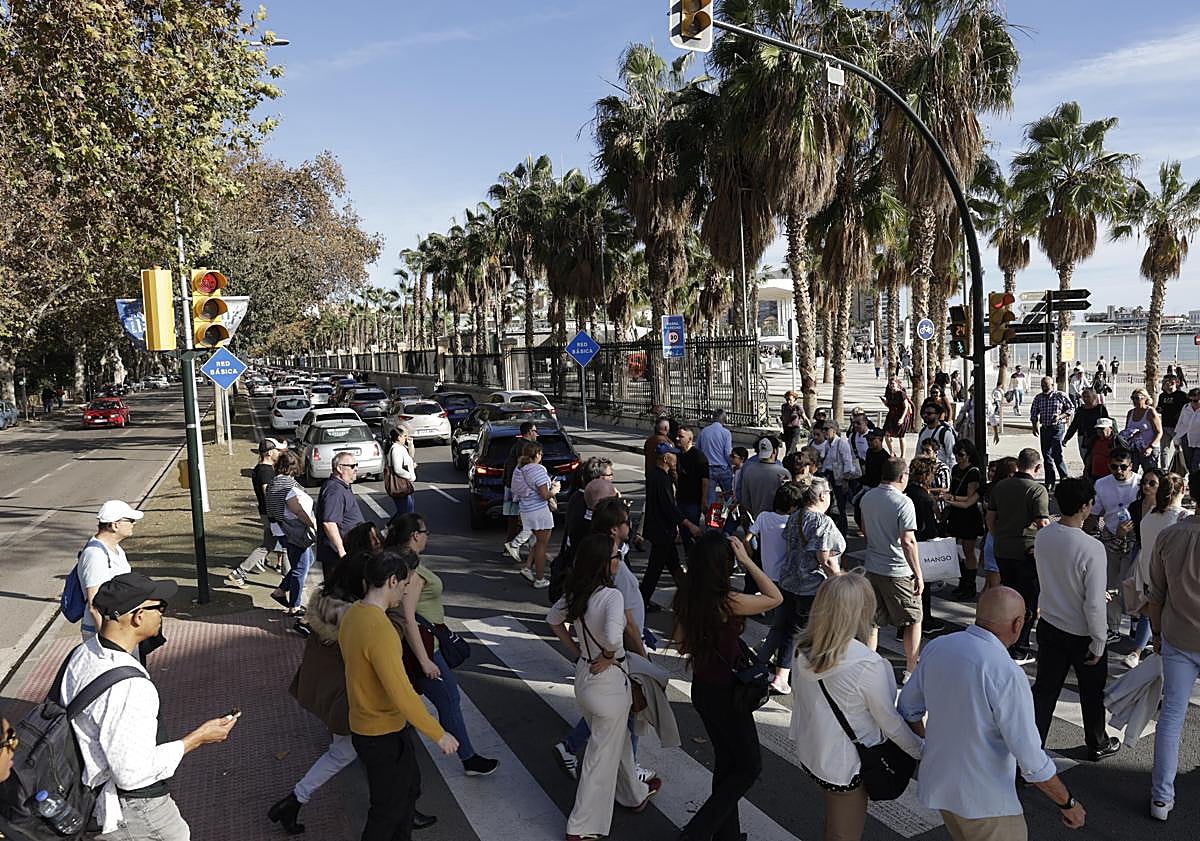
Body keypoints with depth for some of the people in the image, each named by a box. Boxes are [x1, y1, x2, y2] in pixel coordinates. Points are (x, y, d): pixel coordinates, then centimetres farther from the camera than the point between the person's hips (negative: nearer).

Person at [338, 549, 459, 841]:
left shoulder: (353, 612, -1)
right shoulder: (380, 630, -32)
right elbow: (402, 695, -31)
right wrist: (439, 735, -22)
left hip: (365, 724, 9)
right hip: (383, 736, -9)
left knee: (408, 787, 26)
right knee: (389, 807, 12)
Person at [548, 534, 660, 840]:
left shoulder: (575, 593, -3)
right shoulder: (612, 595, -26)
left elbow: (553, 619, 13)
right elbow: (613, 638, -40)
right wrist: (607, 659, -20)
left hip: (583, 675, 8)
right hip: (608, 681, -8)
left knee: (618, 740, 29)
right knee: (603, 755, 9)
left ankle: (636, 794, 50)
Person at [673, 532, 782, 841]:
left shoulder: (686, 597, -5)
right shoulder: (727, 602, -27)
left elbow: (680, 642, 6)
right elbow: (775, 597, -13)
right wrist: (747, 560, -16)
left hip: (701, 687, 7)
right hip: (725, 694, -7)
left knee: (726, 761, 23)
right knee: (750, 765, 11)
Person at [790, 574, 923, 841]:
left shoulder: (804, 651, -10)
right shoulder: (867, 664, -28)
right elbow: (890, 722, -16)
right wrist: (921, 750, 1)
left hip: (809, 756, 6)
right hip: (845, 766, -6)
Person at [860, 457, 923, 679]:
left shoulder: (867, 498, 3)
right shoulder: (903, 502, -17)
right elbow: (908, 541, -21)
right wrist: (918, 574, -15)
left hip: (872, 568, 6)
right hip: (898, 571, -6)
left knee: (871, 621, 13)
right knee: (913, 620, 12)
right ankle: (911, 670, 18)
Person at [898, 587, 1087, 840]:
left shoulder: (937, 647, -5)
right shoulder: (1007, 675, -26)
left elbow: (908, 709, 8)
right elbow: (1031, 761, -21)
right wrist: (1068, 804, -5)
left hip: (937, 785, 7)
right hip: (984, 800, -7)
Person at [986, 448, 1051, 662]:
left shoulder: (1000, 486, 5)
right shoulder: (1037, 490, -13)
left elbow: (990, 517, 11)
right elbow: (1043, 524, -18)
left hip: (1001, 550, 6)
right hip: (1027, 551, -6)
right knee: (1027, 601, 5)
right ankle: (1019, 651, 9)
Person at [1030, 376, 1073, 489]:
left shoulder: (1060, 396, -2)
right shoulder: (1038, 398, 9)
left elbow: (1071, 409, 2)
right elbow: (1033, 413, 16)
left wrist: (1060, 416, -13)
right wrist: (1034, 425, 3)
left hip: (1058, 427, -4)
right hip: (1044, 428, 4)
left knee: (1056, 453, -13)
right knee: (1046, 455, 5)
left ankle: (1064, 477, 4)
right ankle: (1049, 482, 12)